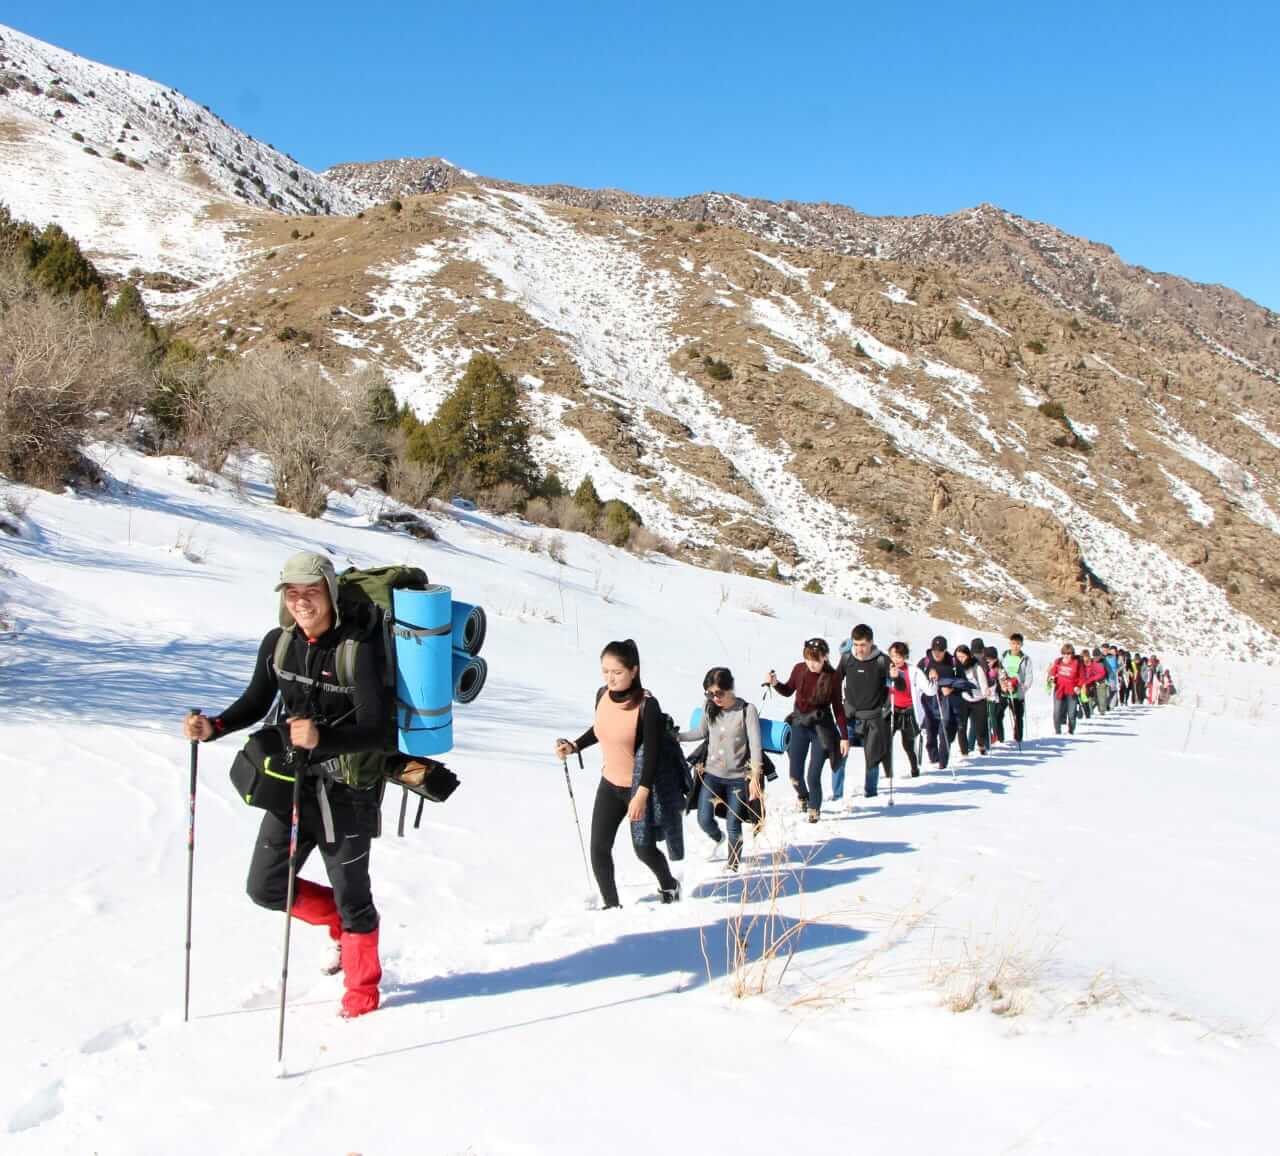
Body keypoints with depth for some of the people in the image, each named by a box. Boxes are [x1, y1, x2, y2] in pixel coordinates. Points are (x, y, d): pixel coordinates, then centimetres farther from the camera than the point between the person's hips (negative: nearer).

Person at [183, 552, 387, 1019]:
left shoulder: (358, 648, -20)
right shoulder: (278, 642, -1)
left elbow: (377, 731, -25)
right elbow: (255, 703, 13)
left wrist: (321, 738, -41)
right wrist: (213, 728, -6)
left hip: (347, 790, -6)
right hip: (293, 783, 6)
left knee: (350, 896, 6)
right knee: (266, 887, 9)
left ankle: (362, 991, 30)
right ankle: (340, 925, 36)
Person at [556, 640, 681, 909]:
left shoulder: (647, 705, -24)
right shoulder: (602, 695, -5)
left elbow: (653, 752, -21)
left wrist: (642, 794, -25)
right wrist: (574, 747, 0)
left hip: (639, 787, -5)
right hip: (610, 783, 5)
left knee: (644, 849, 8)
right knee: (598, 848, 2)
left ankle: (669, 886, 38)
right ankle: (611, 904, 18)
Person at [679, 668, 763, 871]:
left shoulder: (747, 710, -14)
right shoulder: (709, 708, -2)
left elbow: (755, 745, -17)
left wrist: (755, 777, -26)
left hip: (739, 777, -3)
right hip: (712, 774, 4)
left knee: (733, 824, 1)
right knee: (704, 819, -1)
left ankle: (733, 864, 24)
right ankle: (717, 839, 35)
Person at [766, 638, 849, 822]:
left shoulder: (832, 676, -14)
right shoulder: (799, 669, -7)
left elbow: (838, 707, -6)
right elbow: (788, 691, 11)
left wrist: (844, 736, -6)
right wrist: (775, 683, -10)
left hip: (822, 728, -3)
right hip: (800, 725, 3)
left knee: (813, 776, -4)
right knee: (795, 775, 5)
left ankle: (814, 808, 24)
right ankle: (803, 796, 40)